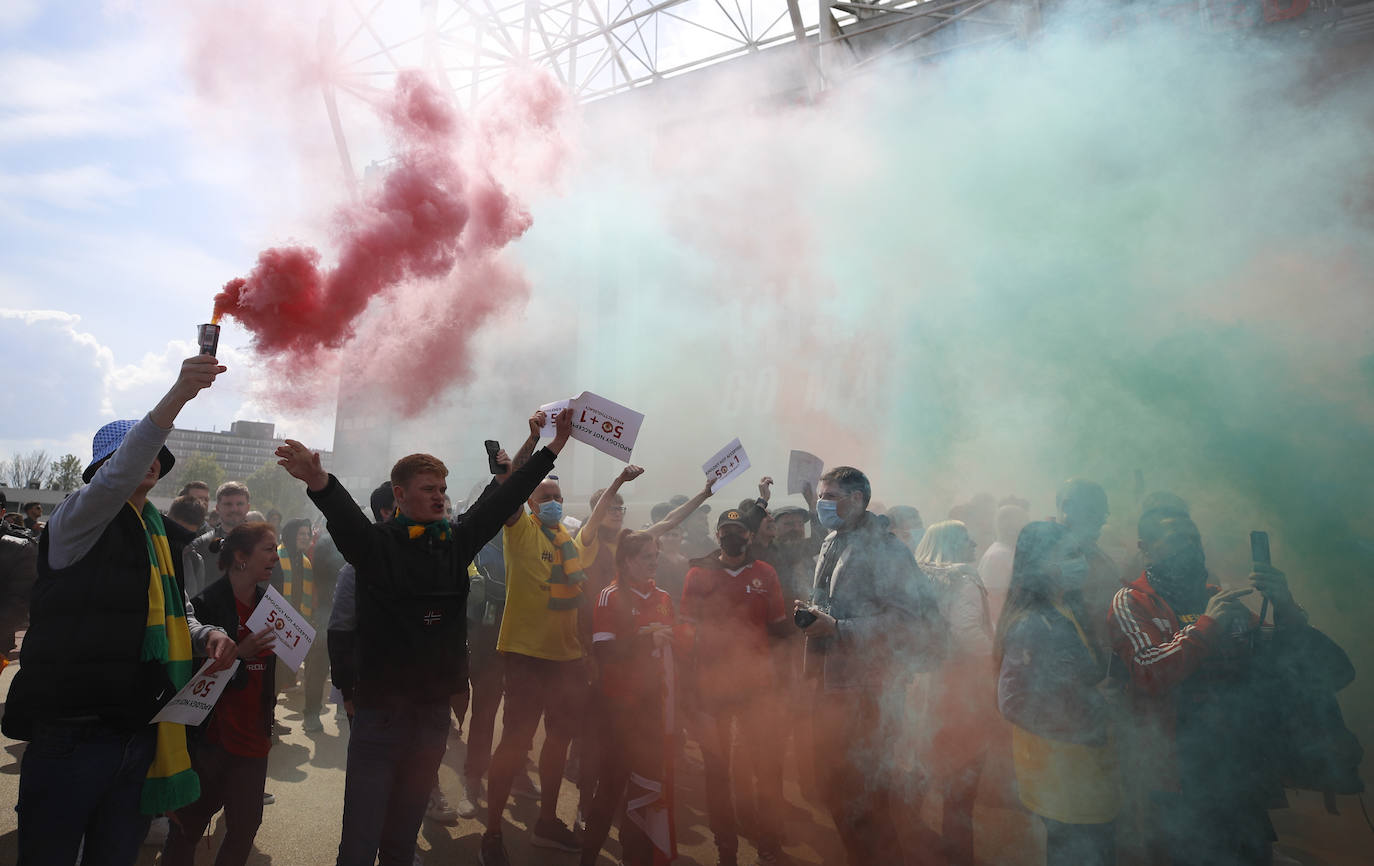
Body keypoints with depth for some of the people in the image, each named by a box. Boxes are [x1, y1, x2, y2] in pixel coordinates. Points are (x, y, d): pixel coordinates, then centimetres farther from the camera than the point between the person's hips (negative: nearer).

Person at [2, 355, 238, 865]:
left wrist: (207, 636, 1)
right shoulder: (79, 520, -5)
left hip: (141, 737, 7)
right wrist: (176, 397, -40)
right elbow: (115, 478, -28)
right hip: (72, 734, -6)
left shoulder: (165, 538, 16)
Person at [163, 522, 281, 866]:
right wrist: (238, 654, -24)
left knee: (246, 825, 6)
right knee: (189, 825, 6)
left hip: (252, 738, 5)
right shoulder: (207, 605, -12)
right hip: (211, 738, -5)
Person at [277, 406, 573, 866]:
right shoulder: (376, 544, -7)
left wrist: (554, 446, 8)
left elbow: (503, 498, 8)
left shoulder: (456, 542, 7)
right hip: (380, 711, -4)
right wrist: (320, 483, -49)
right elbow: (344, 515, -27)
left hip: (434, 711, 5)